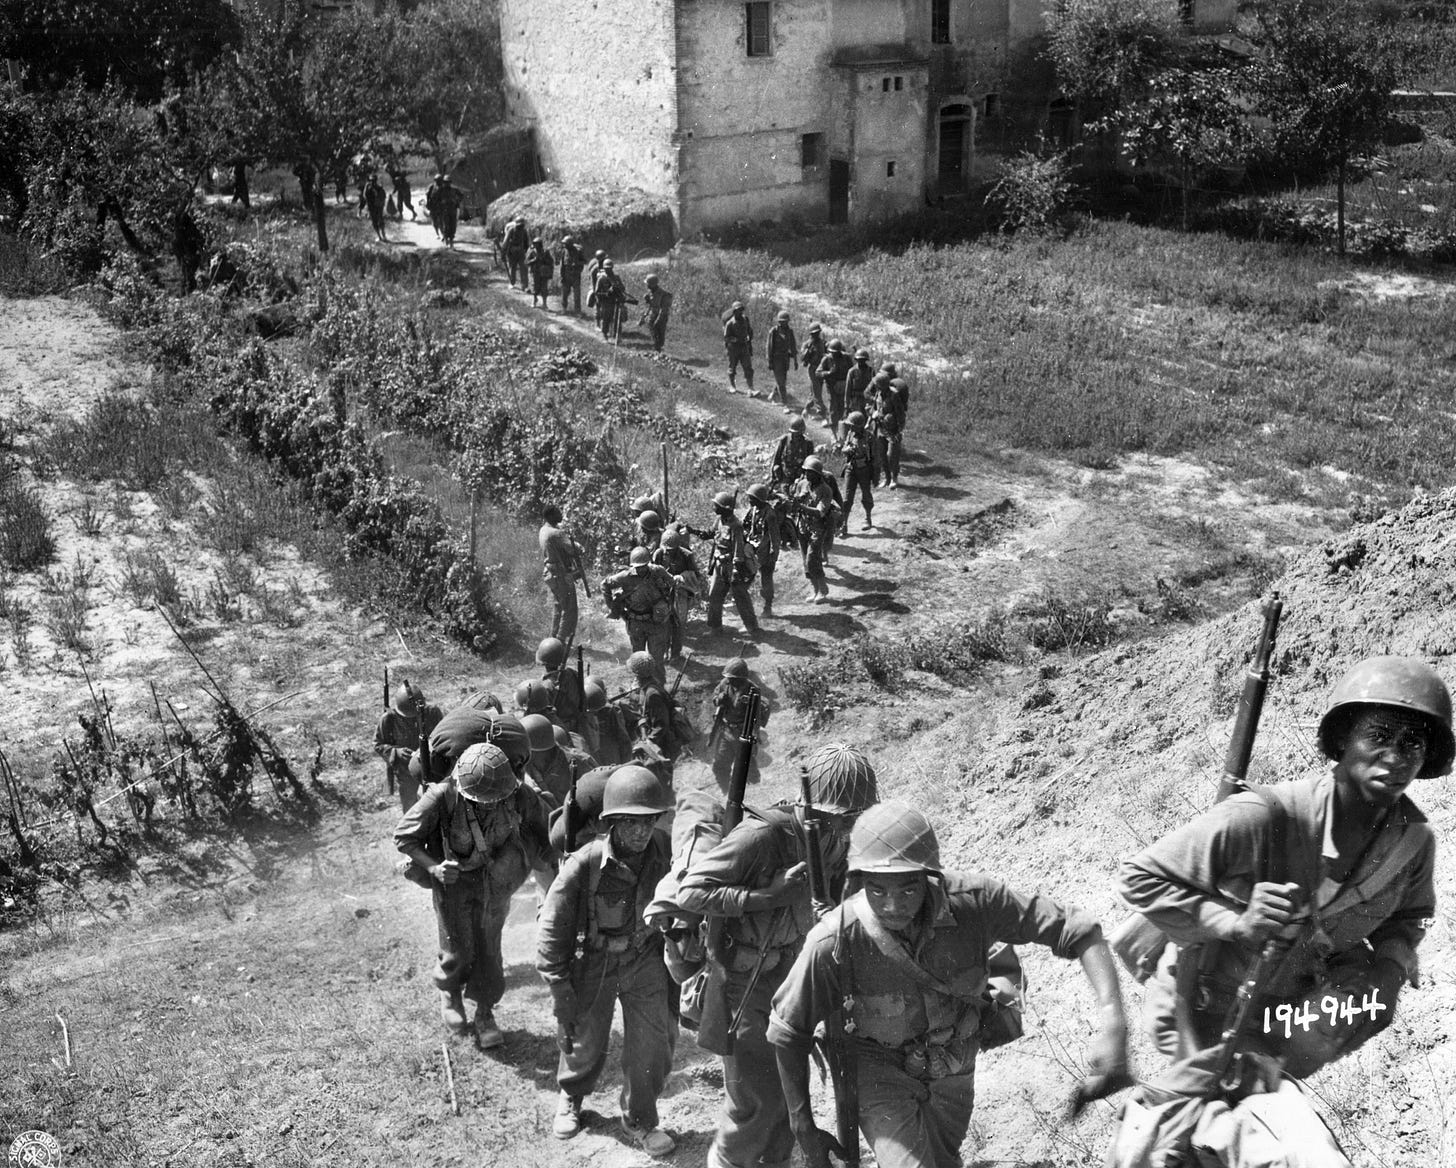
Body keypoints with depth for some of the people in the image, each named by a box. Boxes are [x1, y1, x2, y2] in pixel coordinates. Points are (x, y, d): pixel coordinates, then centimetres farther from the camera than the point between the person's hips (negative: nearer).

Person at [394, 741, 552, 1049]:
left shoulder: (520, 796, -25)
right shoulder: (442, 797, -32)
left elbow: (538, 826, -3)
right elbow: (403, 837, -20)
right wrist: (433, 867, -32)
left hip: (497, 881, 2)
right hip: (455, 878, -2)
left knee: (489, 948, 9)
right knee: (458, 951, 5)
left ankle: (485, 1015, 29)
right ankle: (449, 992, 38)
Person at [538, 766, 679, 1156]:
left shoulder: (664, 851, -18)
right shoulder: (585, 865, -27)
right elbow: (551, 933, -18)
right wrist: (563, 1000, -15)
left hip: (645, 959, 2)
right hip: (592, 963, -2)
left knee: (655, 1042, -1)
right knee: (584, 1044, 14)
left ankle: (640, 1119, 26)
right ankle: (570, 1098, 49)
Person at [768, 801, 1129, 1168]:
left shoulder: (972, 900, -30)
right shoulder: (833, 942, -33)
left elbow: (1079, 931, -23)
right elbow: (787, 1033, -18)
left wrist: (1112, 1024, -36)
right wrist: (804, 1131, -13)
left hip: (954, 1072, 3)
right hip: (880, 1073, -3)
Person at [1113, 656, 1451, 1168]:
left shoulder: (1414, 840, -16)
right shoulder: (1261, 817, -34)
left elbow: (1410, 913, 7)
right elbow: (1141, 877, -27)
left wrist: (1390, 965, -13)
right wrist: (1233, 923, -37)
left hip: (1289, 999, 5)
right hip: (1207, 1003, -5)